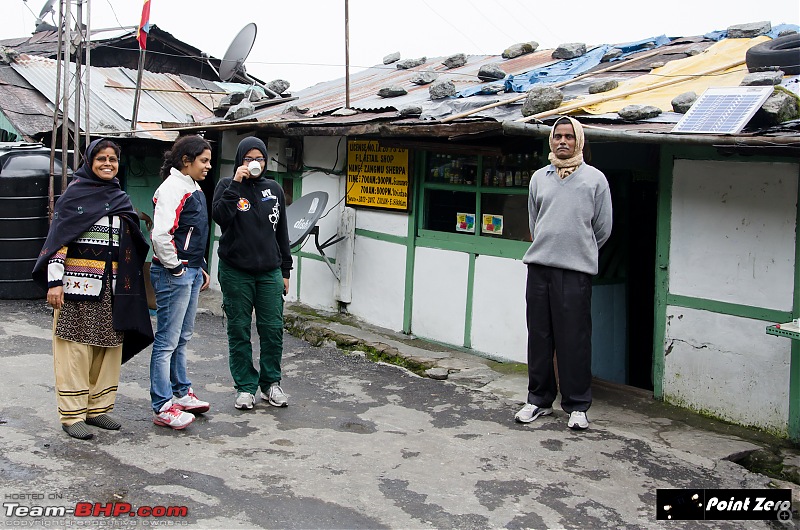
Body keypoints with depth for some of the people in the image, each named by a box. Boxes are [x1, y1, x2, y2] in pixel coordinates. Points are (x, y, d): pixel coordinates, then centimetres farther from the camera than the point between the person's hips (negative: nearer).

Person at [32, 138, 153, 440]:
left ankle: (98, 407, 17)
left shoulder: (120, 199, 15)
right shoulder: (75, 193, -1)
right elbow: (58, 237, -6)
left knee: (108, 346, 6)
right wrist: (54, 281, -13)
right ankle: (72, 414, 3)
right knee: (75, 347, -3)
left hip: (111, 285, 6)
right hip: (78, 282, -5)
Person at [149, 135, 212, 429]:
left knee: (182, 337, 19)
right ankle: (162, 407, 3)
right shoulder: (172, 189, -15)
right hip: (174, 274, -10)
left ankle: (181, 393, 31)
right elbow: (160, 235, -25)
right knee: (167, 341, -3)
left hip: (191, 272, 10)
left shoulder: (194, 189, 15)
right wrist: (175, 268, -17)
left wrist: (201, 267, 18)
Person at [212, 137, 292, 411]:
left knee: (273, 329, 1)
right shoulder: (227, 186, 2)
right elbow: (219, 216, -18)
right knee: (239, 330, 3)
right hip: (236, 272, -2)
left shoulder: (274, 189, 11)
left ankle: (271, 382, 16)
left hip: (269, 272, 2)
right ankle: (245, 386, 13)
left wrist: (285, 270, 13)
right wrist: (236, 184, -20)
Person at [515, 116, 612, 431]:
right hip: (538, 266, 4)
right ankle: (539, 399, 19)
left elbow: (603, 229, 8)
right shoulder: (539, 178, 14)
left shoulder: (595, 178, 3)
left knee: (574, 340, -2)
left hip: (575, 271, -3)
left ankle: (577, 406, 8)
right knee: (539, 337, 8)